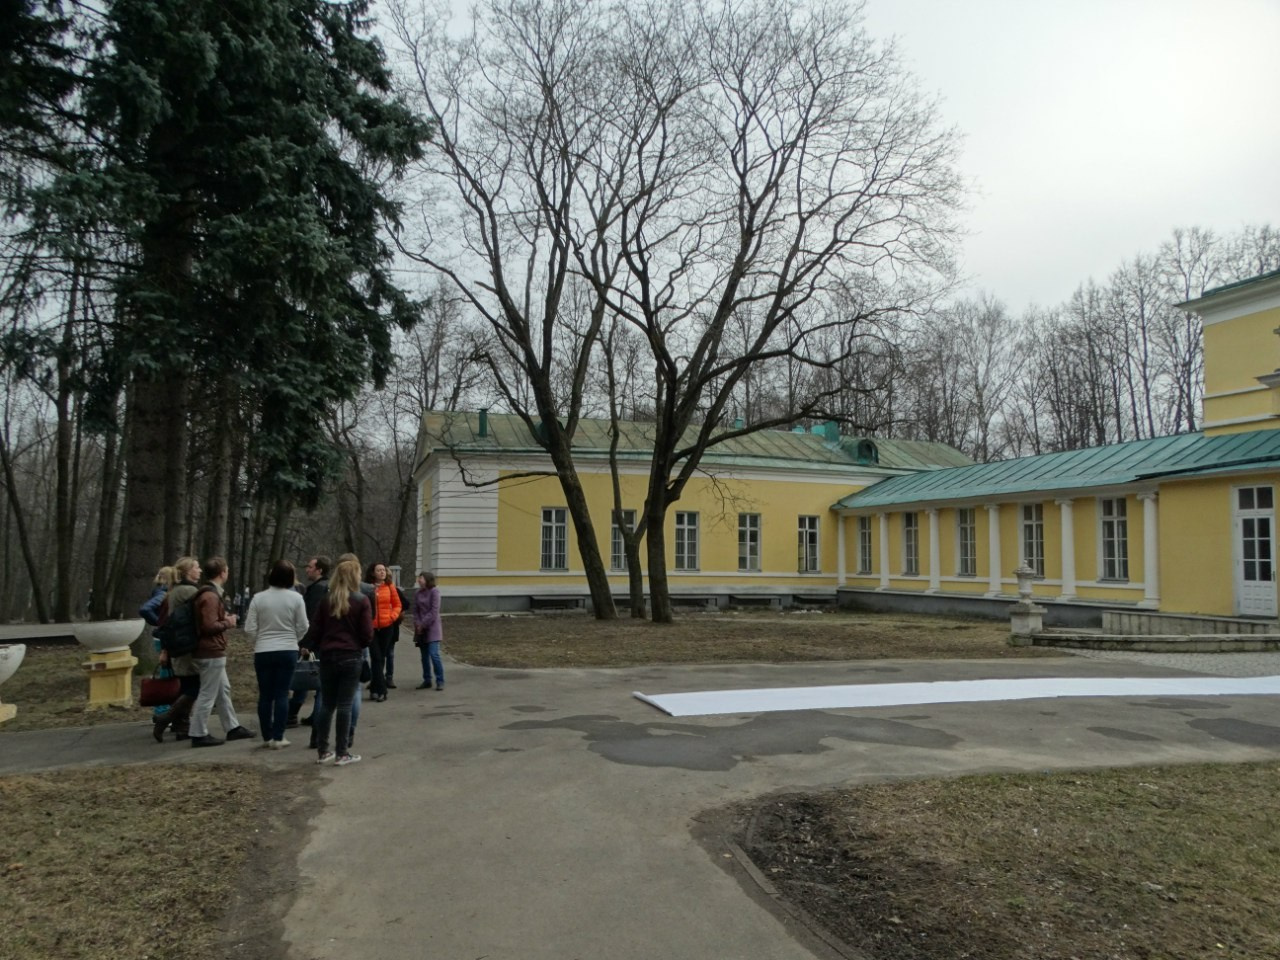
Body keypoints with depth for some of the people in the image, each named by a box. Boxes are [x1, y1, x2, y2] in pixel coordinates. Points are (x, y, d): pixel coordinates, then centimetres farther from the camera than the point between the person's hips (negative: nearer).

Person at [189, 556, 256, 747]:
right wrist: (227, 623, -10)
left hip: (212, 652, 11)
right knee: (208, 695, -2)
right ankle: (199, 734, 5)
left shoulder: (208, 593, 13)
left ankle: (232, 728, 24)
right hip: (212, 652, -11)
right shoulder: (211, 597, -20)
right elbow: (209, 626, -25)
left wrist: (224, 618, 10)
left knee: (223, 689, 16)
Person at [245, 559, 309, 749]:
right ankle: (278, 738, 2)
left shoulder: (258, 598, -6)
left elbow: (250, 628, -4)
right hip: (288, 651, -1)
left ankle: (267, 737, 16)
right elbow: (302, 627, -3)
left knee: (265, 695, 10)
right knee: (282, 694, 3)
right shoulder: (296, 598, -7)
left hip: (263, 652, 1)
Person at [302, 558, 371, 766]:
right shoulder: (362, 601, -6)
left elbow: (314, 631, 5)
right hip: (351, 657, -4)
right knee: (344, 706, 0)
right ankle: (342, 753, 4)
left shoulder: (327, 601, 5)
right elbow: (367, 634, -8)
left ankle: (322, 751, 19)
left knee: (326, 704, 13)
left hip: (328, 657, 4)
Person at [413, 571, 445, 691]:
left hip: (432, 628, -6)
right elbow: (416, 611, 8)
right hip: (421, 629, 6)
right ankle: (427, 680, 17)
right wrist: (417, 624, -7)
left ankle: (440, 681, -5)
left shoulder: (434, 591, -8)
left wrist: (423, 624, -13)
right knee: (424, 656, 9)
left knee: (434, 654, -12)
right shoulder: (417, 594, 9)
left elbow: (434, 611, -12)